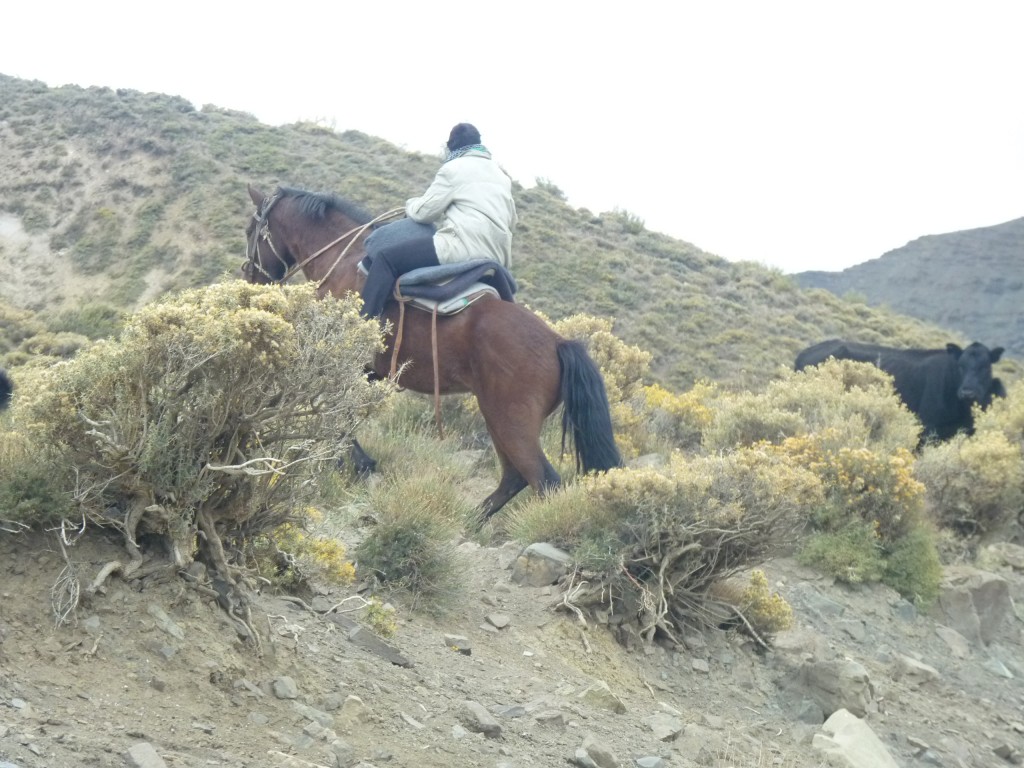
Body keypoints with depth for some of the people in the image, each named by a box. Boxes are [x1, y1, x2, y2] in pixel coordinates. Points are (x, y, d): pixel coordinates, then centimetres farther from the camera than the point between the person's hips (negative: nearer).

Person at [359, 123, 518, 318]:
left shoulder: (454, 168, 1)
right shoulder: (501, 176, 24)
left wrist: (410, 205, 24)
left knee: (385, 257, -9)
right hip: (497, 259, 9)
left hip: (465, 247, -9)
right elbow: (512, 222, 29)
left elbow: (424, 211, 3)